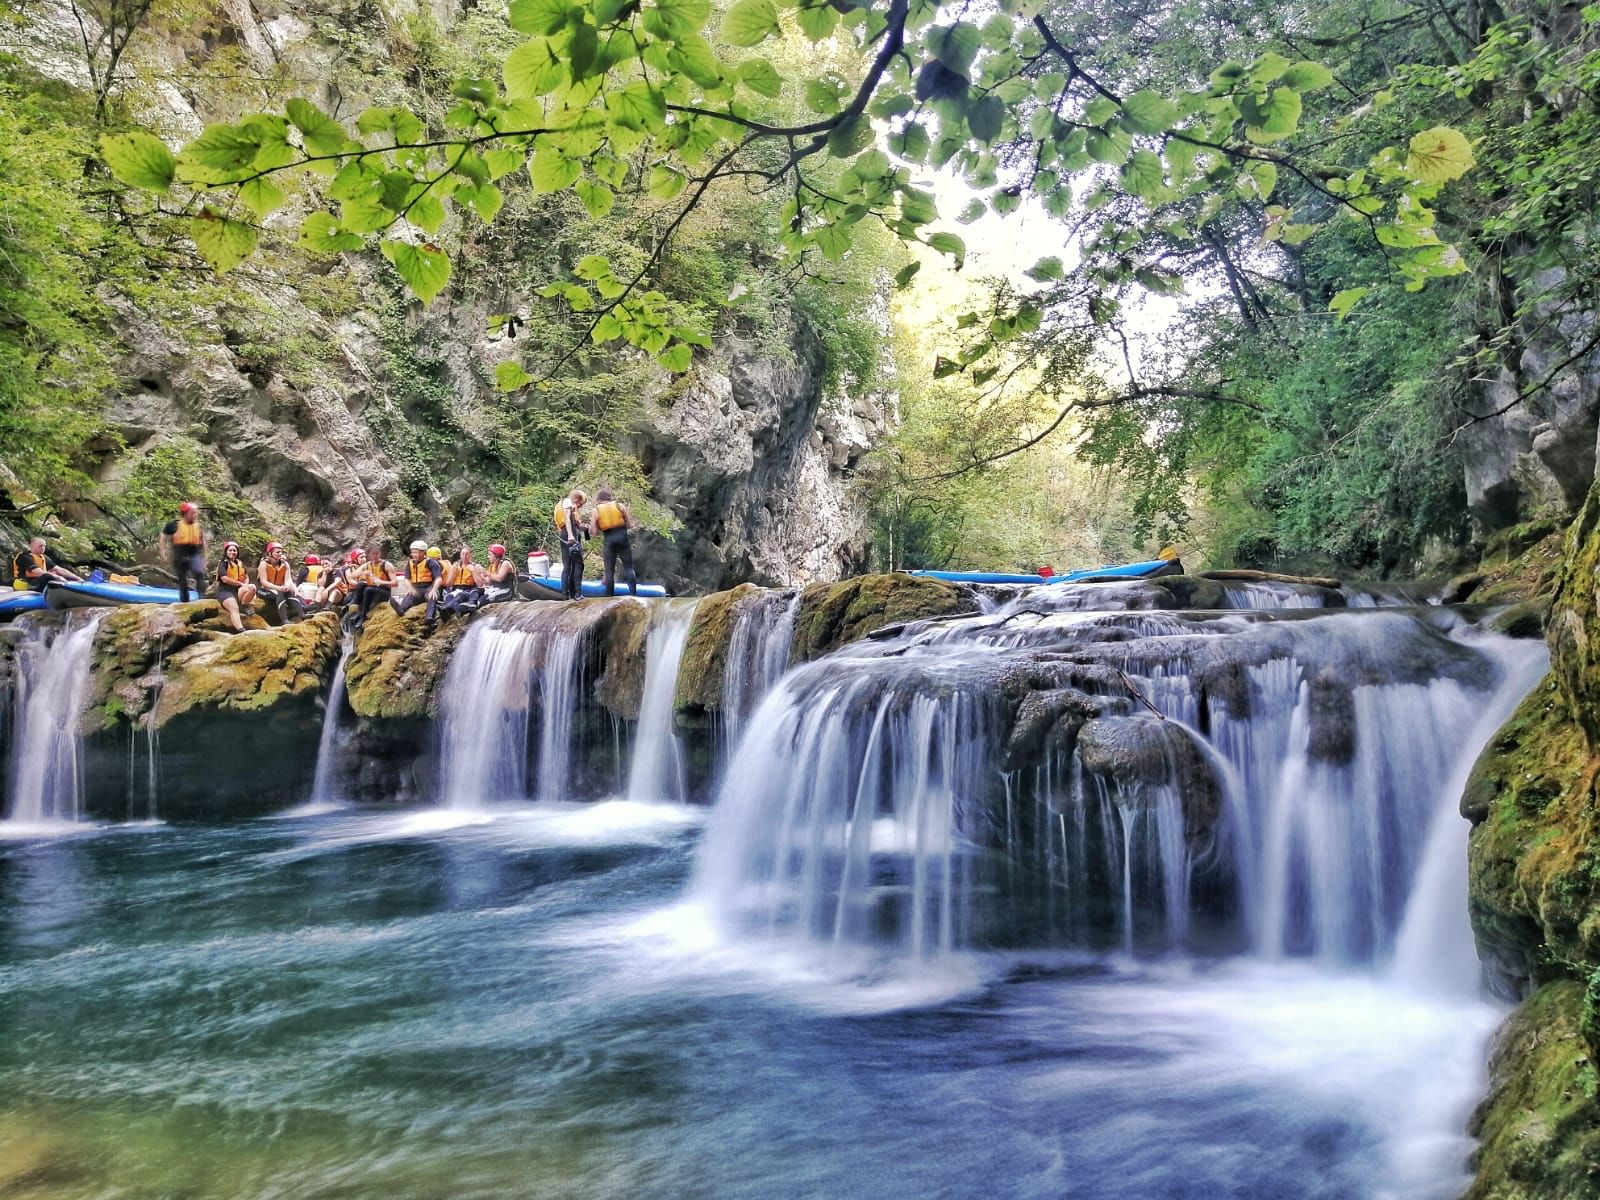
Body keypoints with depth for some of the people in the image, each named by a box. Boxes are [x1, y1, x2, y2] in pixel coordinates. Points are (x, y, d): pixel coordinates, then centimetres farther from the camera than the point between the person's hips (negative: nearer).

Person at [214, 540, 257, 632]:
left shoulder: (240, 563, 21)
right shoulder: (223, 564, 2)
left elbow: (246, 577, 17)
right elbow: (225, 579, -11)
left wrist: (246, 585, -7)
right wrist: (241, 583, -12)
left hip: (238, 590, 5)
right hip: (225, 591, -5)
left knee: (252, 588, -27)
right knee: (234, 608, -31)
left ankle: (244, 606, -5)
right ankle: (240, 630, -49)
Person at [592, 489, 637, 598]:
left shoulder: (596, 510, 3)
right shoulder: (619, 505, 5)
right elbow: (628, 522, 3)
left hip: (608, 540, 0)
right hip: (622, 536, 1)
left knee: (609, 570, 7)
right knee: (629, 567, 6)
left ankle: (610, 596, 7)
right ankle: (633, 593, 0)